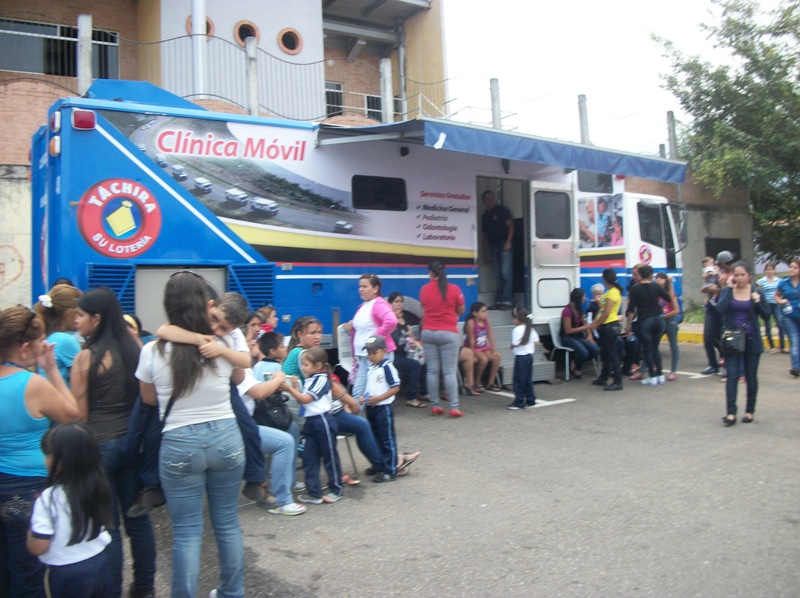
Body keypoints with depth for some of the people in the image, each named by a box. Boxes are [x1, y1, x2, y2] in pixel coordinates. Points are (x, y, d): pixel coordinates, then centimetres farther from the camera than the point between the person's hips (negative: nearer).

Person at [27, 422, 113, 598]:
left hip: (66, 574, -5)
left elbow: (37, 548, -19)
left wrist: (32, 528, -1)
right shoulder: (98, 486, -7)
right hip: (101, 564, 5)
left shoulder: (49, 499, -23)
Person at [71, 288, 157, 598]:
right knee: (137, 518, 15)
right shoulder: (134, 348, 2)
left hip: (99, 444, -5)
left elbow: (79, 414, -9)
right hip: (134, 440, 5)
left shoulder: (86, 357, -12)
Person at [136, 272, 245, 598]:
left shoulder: (153, 351, -10)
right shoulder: (224, 345, -7)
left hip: (179, 444, -2)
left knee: (187, 531, 8)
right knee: (227, 523, 16)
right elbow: (240, 376, 16)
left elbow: (149, 398, 7)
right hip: (226, 438, 2)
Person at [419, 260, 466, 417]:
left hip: (428, 333, 2)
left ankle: (435, 406, 8)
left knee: (432, 371, 6)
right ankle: (454, 407, -5)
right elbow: (461, 311, 6)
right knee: (449, 371, -2)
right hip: (448, 333, -2)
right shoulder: (454, 289, -6)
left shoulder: (423, 290, 0)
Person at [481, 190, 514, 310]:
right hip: (493, 246, 6)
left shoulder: (501, 210, 3)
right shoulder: (485, 216, 18)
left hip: (504, 245, -5)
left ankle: (506, 301, -13)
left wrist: (508, 241, -15)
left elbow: (510, 225, -4)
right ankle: (498, 301, 7)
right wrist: (487, 250, 12)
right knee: (497, 276, 5)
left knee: (506, 274, -12)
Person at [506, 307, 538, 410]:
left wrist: (512, 346, -1)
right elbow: (536, 341, 11)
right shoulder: (530, 329, 8)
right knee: (528, 379, 17)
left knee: (519, 380, -1)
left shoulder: (517, 330, -17)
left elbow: (515, 344, -21)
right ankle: (530, 400, 23)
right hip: (529, 355, 8)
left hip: (520, 357, -8)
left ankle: (519, 403, 0)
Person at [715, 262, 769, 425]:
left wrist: (758, 302, -16)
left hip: (751, 340, 1)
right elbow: (720, 309, -18)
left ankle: (750, 411, 20)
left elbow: (766, 314, 2)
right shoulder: (727, 291, 0)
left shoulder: (756, 292, 1)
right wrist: (729, 288, -16)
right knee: (732, 376, -6)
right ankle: (731, 413, -5)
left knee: (751, 376, 8)